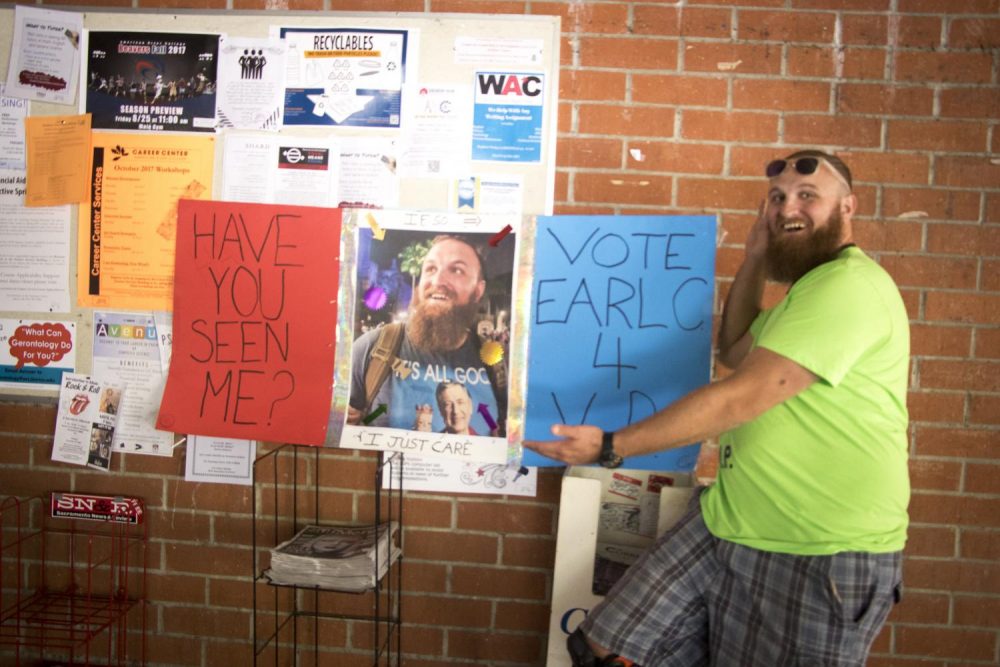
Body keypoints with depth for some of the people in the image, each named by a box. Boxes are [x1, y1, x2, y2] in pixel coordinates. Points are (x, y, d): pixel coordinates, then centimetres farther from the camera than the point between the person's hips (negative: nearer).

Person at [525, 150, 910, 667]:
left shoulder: (850, 285, -17)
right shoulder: (808, 286, 18)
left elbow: (740, 399, -23)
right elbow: (734, 351, 24)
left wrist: (610, 447, -19)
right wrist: (755, 259, 13)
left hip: (820, 559, -9)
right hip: (727, 526, 9)